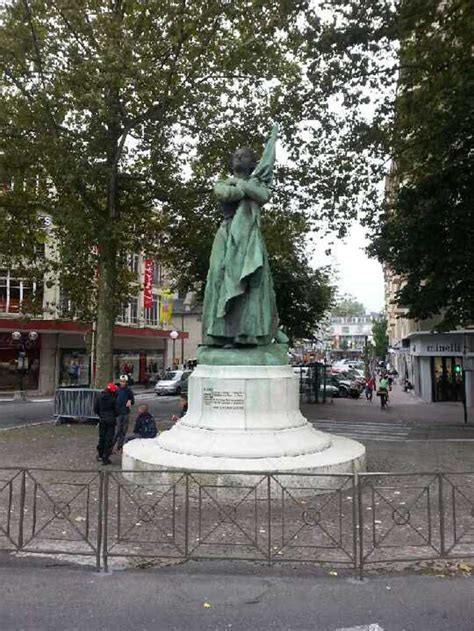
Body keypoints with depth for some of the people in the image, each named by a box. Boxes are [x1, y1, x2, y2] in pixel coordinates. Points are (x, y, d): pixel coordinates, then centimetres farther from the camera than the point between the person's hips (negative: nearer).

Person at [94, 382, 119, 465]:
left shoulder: (99, 397, -2)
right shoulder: (113, 398, -15)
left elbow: (95, 408, 4)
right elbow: (117, 411, -9)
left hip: (102, 420, 4)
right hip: (111, 421, -4)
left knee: (101, 437, 19)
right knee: (109, 439, 2)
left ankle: (100, 455, 32)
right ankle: (105, 458, 4)